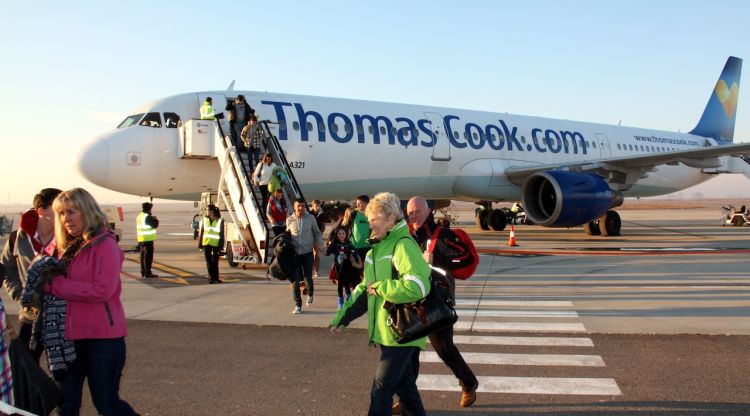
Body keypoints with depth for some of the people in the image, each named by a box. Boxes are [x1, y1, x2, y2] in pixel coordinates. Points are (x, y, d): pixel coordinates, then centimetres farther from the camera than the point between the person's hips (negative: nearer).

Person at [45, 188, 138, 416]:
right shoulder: (69, 247, 11)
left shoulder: (105, 245, -12)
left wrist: (54, 284, -16)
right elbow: (62, 282, 21)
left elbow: (102, 290, -21)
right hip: (73, 335, 7)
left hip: (102, 337, -7)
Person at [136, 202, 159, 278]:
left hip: (141, 239, 9)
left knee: (143, 255, 15)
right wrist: (155, 219, 3)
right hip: (148, 239, -9)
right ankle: (147, 273, -8)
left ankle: (143, 272, 21)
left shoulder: (139, 216, 14)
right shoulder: (147, 217, -16)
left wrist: (152, 219, 15)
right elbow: (155, 225, -17)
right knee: (148, 256, -7)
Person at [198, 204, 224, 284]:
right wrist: (200, 243, 3)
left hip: (216, 244, -3)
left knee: (215, 261, 5)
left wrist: (221, 245, -7)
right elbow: (201, 231, 7)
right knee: (209, 261, 4)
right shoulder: (205, 219, 4)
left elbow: (222, 233, -3)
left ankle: (215, 278, 15)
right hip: (206, 242, 3)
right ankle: (211, 278, 9)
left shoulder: (219, 220, -5)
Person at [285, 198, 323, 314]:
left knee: (308, 277, 5)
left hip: (307, 253, -1)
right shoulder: (289, 220, 2)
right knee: (295, 280, 1)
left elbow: (317, 232, 7)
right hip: (294, 253, 1)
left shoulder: (311, 218, -1)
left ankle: (310, 294, 38)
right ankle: (298, 305, 11)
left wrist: (319, 244, -6)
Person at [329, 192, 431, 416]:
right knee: (404, 386, 19)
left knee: (381, 390, -5)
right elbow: (365, 288, 20)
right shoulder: (378, 247, 13)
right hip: (386, 332, 9)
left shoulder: (403, 245, -16)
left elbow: (417, 287, -30)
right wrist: (342, 317, 13)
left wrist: (379, 288, -18)